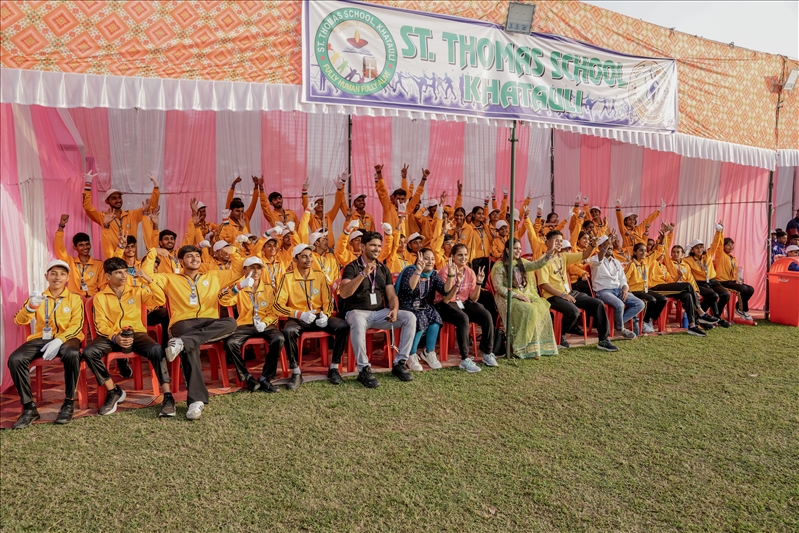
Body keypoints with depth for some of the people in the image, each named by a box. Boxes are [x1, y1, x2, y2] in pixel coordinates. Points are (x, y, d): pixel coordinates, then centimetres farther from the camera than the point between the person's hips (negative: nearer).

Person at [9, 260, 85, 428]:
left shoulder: (75, 298, 8)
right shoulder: (38, 297, 14)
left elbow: (76, 325, -4)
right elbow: (19, 321, 1)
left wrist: (58, 340, -22)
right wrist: (31, 306, -22)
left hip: (66, 338, -3)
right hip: (41, 338, 3)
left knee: (72, 354, -37)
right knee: (15, 359, -26)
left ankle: (69, 403, -21)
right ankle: (29, 408, -15)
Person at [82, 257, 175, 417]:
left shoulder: (137, 291, 11)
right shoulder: (100, 297, 8)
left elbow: (160, 300, -2)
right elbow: (100, 325, -1)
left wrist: (149, 281, -11)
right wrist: (115, 337, -20)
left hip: (136, 333, -1)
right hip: (111, 336, 1)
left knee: (156, 349, -33)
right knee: (88, 352, -29)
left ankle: (168, 396, -29)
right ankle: (113, 391, -10)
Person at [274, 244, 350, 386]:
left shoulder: (320, 275, 5)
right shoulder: (288, 277, -4)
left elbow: (328, 300, 5)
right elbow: (278, 304, -9)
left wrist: (325, 315, -17)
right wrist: (300, 314, -21)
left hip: (319, 317, 3)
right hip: (298, 319, -2)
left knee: (342, 326, -23)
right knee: (288, 331, -36)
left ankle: (334, 368, -10)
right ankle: (296, 373, -20)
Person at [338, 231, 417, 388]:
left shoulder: (383, 269, 13)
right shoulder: (352, 267, -4)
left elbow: (392, 295, 10)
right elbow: (343, 293, -19)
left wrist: (394, 309, -13)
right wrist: (363, 274, -28)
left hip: (380, 312, 5)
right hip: (358, 312, -5)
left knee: (410, 317, -16)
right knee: (358, 323, -41)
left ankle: (399, 363, -7)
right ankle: (364, 369, -27)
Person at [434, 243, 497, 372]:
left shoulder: (470, 272, 3)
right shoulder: (445, 272, -13)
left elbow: (473, 299, 2)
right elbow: (445, 299, -19)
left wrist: (479, 283, -12)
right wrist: (457, 283, -30)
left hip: (464, 303, 6)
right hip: (445, 305, -6)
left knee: (486, 316, -20)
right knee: (463, 319, -36)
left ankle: (488, 354, -5)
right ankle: (465, 360, -29)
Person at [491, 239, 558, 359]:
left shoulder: (521, 263, 14)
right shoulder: (499, 266, -5)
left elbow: (536, 265, -3)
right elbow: (498, 288, -11)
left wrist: (548, 255, -20)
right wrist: (517, 295, -18)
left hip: (525, 294, 6)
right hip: (508, 298, -6)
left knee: (543, 309, -21)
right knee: (529, 311, -31)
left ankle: (540, 346, -17)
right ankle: (523, 348, -23)